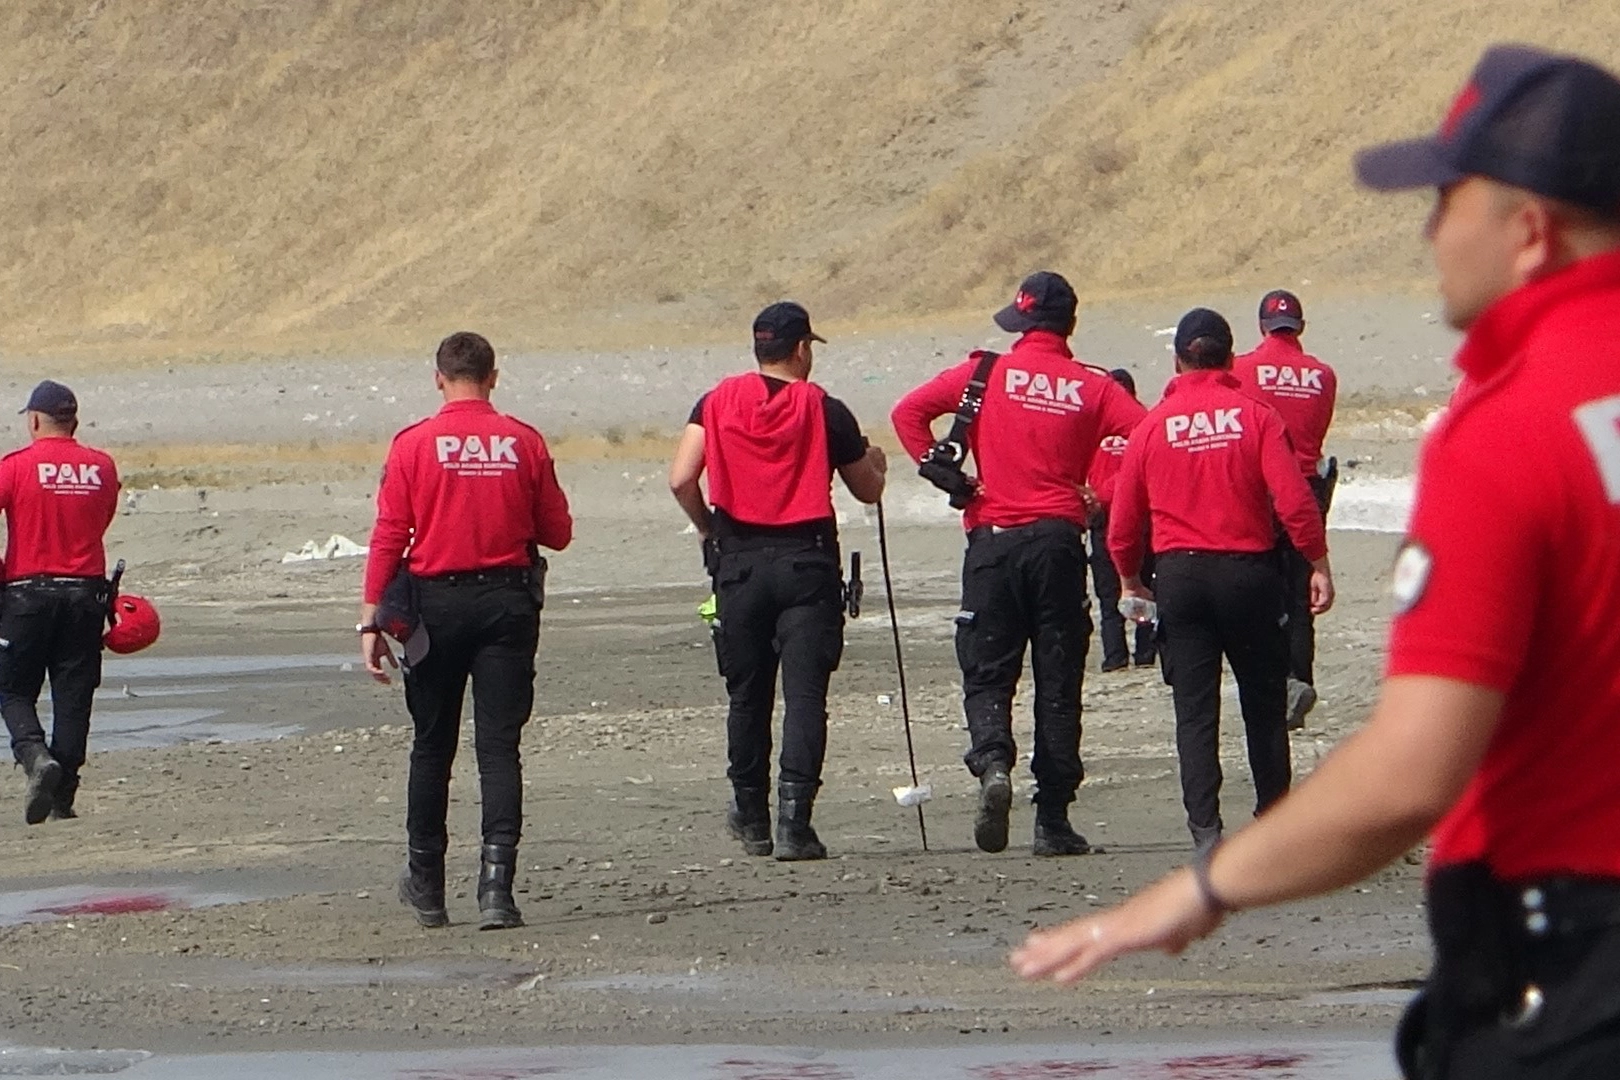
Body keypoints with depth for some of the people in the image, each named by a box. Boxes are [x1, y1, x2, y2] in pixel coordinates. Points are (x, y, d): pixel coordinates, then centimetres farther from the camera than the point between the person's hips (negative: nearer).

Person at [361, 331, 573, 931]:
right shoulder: (524, 443, 0)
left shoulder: (414, 445, -5)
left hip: (436, 601, 0)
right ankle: (496, 886, -13)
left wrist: (372, 621, -2)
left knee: (432, 747, 14)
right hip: (508, 600, 0)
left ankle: (426, 883, 24)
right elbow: (557, 532, 6)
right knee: (499, 746, -1)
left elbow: (388, 537, -6)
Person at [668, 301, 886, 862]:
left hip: (738, 562, 3)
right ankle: (794, 822, -15)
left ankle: (751, 819, 25)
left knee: (747, 695, 14)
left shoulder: (718, 401, 4)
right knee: (805, 693, -5)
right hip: (806, 561, -2)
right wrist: (876, 462, 31)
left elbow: (681, 479, -6)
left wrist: (708, 529, 11)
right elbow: (868, 490, 9)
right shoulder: (823, 408, -1)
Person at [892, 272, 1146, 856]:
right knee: (1058, 682, 6)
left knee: (988, 672, 7)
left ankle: (992, 761, -23)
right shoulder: (1092, 387, 3)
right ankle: (1052, 822, 4)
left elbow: (908, 412, -5)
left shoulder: (986, 373, 2)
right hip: (1060, 541, 1)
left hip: (993, 539, 0)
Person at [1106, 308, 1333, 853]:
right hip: (1248, 569, -1)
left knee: (1194, 707, 2)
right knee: (1263, 700, 12)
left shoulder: (1154, 425, 2)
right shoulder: (1254, 415, -3)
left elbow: (1124, 515, 6)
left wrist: (1130, 578, 21)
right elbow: (1293, 499, -11)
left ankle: (1205, 827, -7)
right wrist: (1318, 563, -3)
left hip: (1179, 574, 1)